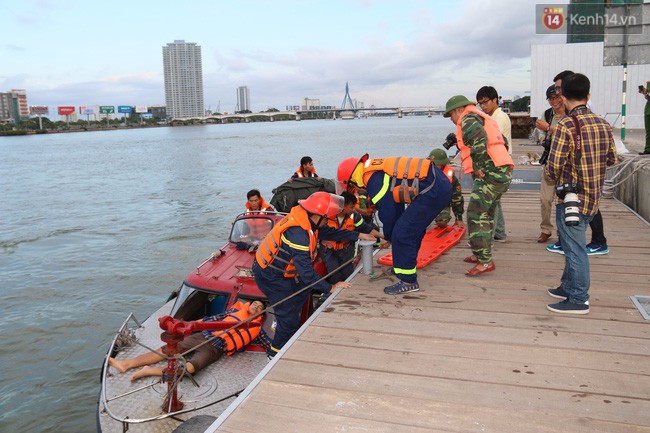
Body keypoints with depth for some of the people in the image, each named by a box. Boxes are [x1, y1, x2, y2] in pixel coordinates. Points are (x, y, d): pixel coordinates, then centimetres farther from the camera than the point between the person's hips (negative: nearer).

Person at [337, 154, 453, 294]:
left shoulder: (374, 181, -10)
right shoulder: (378, 170, 20)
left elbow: (388, 213, -5)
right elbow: (397, 205, 26)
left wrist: (387, 238, 14)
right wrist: (390, 235, 30)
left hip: (432, 192, -11)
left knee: (403, 234, -6)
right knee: (414, 229, 24)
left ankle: (408, 282, 3)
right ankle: (408, 267, 39)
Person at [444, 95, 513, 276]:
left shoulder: (468, 119, -5)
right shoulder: (485, 118, 26)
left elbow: (480, 140, -24)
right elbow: (503, 142, 28)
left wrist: (477, 167, -19)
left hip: (489, 175, -10)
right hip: (504, 173, 10)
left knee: (475, 215, -10)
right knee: (486, 215, 18)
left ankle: (485, 261, -11)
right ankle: (481, 253, 27)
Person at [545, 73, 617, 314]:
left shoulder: (566, 125, -17)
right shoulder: (603, 124, 5)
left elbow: (554, 164, -20)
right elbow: (612, 159, 14)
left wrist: (553, 176, 1)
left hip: (572, 197, -8)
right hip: (594, 196, 8)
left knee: (575, 249, 1)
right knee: (572, 244, 21)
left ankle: (578, 300, 11)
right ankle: (568, 287, 33)